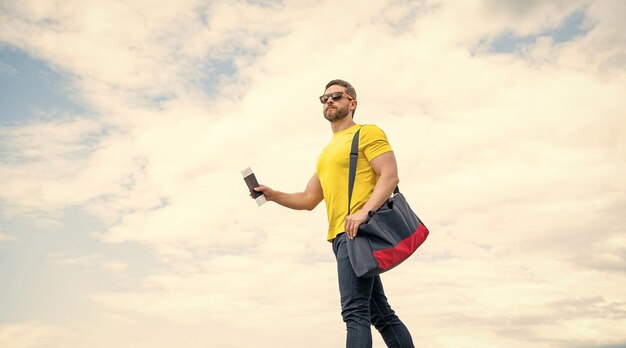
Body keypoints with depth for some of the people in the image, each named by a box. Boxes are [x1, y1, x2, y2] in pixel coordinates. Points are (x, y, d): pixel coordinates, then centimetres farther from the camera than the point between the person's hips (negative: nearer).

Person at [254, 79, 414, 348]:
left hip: (358, 230, -9)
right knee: (380, 313, 11)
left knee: (355, 311, -15)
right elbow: (308, 200, 24)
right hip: (340, 235, 9)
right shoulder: (327, 153, 28)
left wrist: (364, 211, -26)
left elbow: (390, 176, -11)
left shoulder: (367, 132, 3)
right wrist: (273, 195, 9)